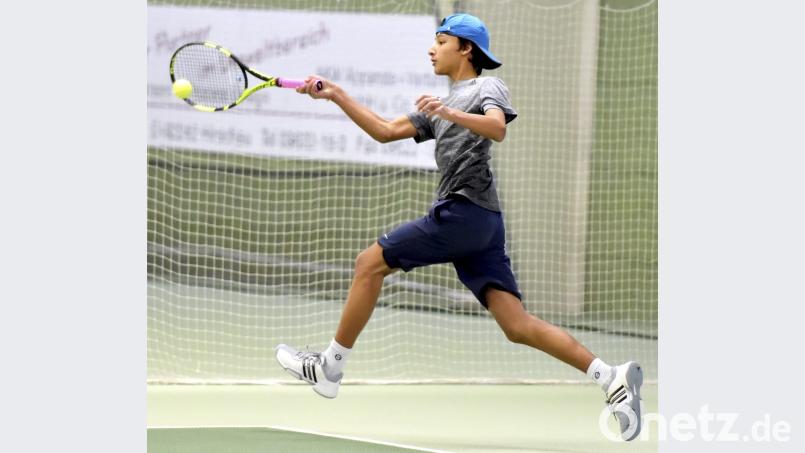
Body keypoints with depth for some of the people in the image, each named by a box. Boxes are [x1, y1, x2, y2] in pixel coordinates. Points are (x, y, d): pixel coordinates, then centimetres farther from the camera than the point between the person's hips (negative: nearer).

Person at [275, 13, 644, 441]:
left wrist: (450, 113, -32)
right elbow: (385, 131, 28)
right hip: (481, 226, 9)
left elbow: (497, 128, -17)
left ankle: (330, 367, 4)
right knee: (517, 326, -4)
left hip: (464, 210, -9)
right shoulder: (440, 104, 30)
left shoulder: (487, 86, 4)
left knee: (370, 263, -2)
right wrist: (337, 96, 20)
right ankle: (611, 377, -13)